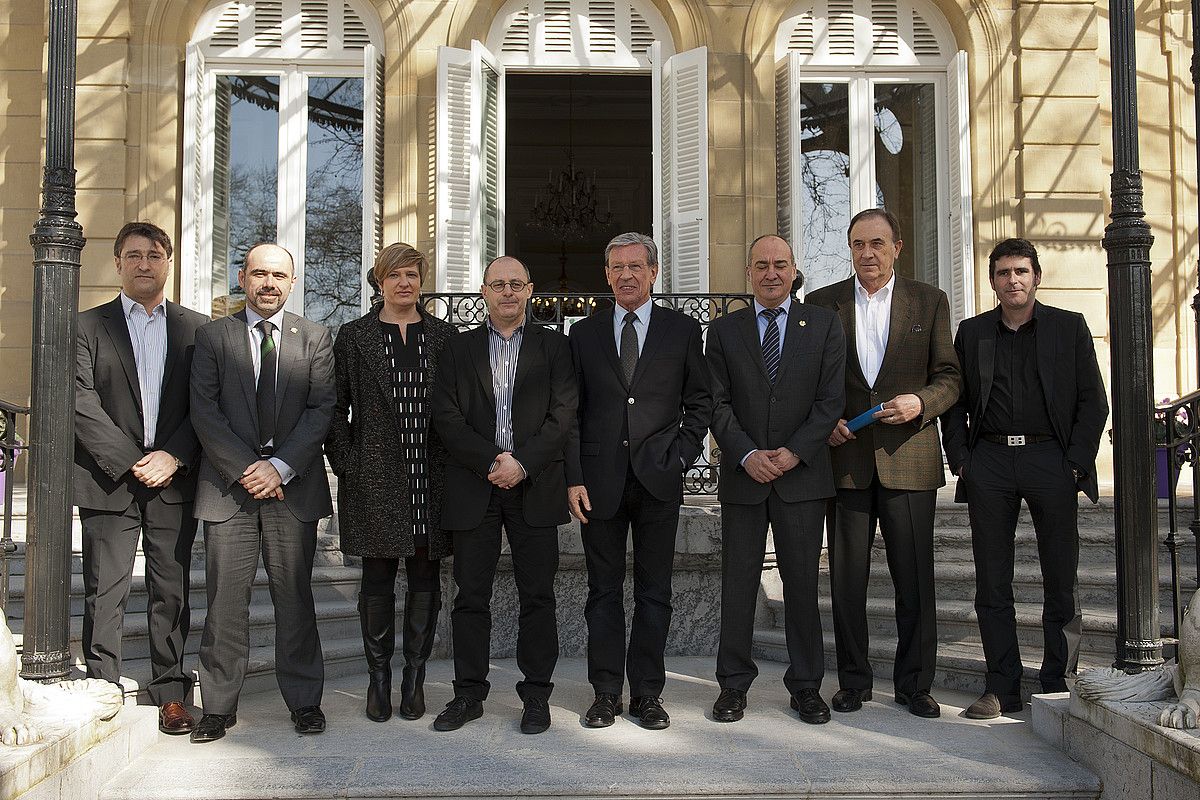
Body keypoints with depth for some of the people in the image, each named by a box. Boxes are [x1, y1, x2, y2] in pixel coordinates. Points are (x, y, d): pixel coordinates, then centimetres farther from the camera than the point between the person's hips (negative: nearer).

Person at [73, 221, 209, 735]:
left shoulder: (196, 328, 11)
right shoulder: (89, 326, 6)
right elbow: (82, 404, -4)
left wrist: (173, 456, -9)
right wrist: (131, 462, -12)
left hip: (174, 480, 1)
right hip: (109, 480, -1)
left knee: (172, 592, 5)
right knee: (105, 595, 2)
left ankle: (170, 695, 14)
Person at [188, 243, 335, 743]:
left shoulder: (315, 338, 9)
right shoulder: (212, 336, 8)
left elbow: (321, 410, 0)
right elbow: (204, 410, 0)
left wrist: (279, 467, -11)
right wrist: (245, 469, -9)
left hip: (293, 482, 0)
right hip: (228, 482, 0)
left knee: (294, 596, 4)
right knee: (226, 600, 1)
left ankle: (304, 700, 14)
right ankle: (219, 706, 10)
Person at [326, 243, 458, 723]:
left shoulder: (444, 336, 9)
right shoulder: (353, 337, 6)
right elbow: (335, 407, 6)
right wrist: (345, 461, -3)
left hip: (431, 479, 1)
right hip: (375, 478, -1)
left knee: (425, 579, 5)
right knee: (377, 579, 3)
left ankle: (414, 678, 16)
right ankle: (379, 678, 15)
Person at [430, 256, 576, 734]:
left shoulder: (553, 347, 8)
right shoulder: (460, 349, 10)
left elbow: (563, 415, -2)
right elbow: (446, 417, 0)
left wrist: (522, 463, -14)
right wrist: (491, 461, -12)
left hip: (534, 487, -1)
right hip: (474, 488, 1)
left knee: (537, 595, 2)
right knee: (471, 596, 5)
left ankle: (536, 695, 12)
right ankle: (469, 694, 15)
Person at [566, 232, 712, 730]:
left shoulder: (683, 331, 6)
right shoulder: (584, 334, 8)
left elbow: (700, 403, 8)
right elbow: (571, 412, 6)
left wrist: (680, 456, -4)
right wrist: (573, 478, -2)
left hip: (658, 481, -1)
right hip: (600, 482, 1)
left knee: (654, 592, 5)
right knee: (603, 591, 6)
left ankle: (647, 693, 13)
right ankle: (606, 693, 14)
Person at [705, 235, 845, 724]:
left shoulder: (824, 325, 6)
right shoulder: (724, 331, 9)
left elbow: (831, 399, 0)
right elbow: (718, 404, 2)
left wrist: (794, 451, -11)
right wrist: (748, 455, -12)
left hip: (802, 475, -1)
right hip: (742, 477, 1)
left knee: (802, 582, 4)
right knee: (737, 582, 3)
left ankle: (806, 686, 14)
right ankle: (733, 685, 12)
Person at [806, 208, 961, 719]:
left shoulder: (929, 301, 8)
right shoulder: (821, 303, 8)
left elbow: (950, 376, 6)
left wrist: (920, 402, -13)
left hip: (909, 458, 0)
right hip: (846, 459, 1)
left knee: (914, 578, 2)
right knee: (846, 577, 4)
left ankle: (914, 684, 15)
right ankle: (853, 681, 17)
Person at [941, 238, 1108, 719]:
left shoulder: (1069, 328, 8)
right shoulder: (972, 333, 13)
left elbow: (1093, 401, 4)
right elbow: (954, 403, 14)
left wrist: (1076, 463, -6)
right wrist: (960, 459, 1)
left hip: (1050, 459, -1)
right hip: (989, 462, 2)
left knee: (1060, 580, 2)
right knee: (991, 581, 2)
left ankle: (1058, 684, 13)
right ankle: (1002, 687, 10)